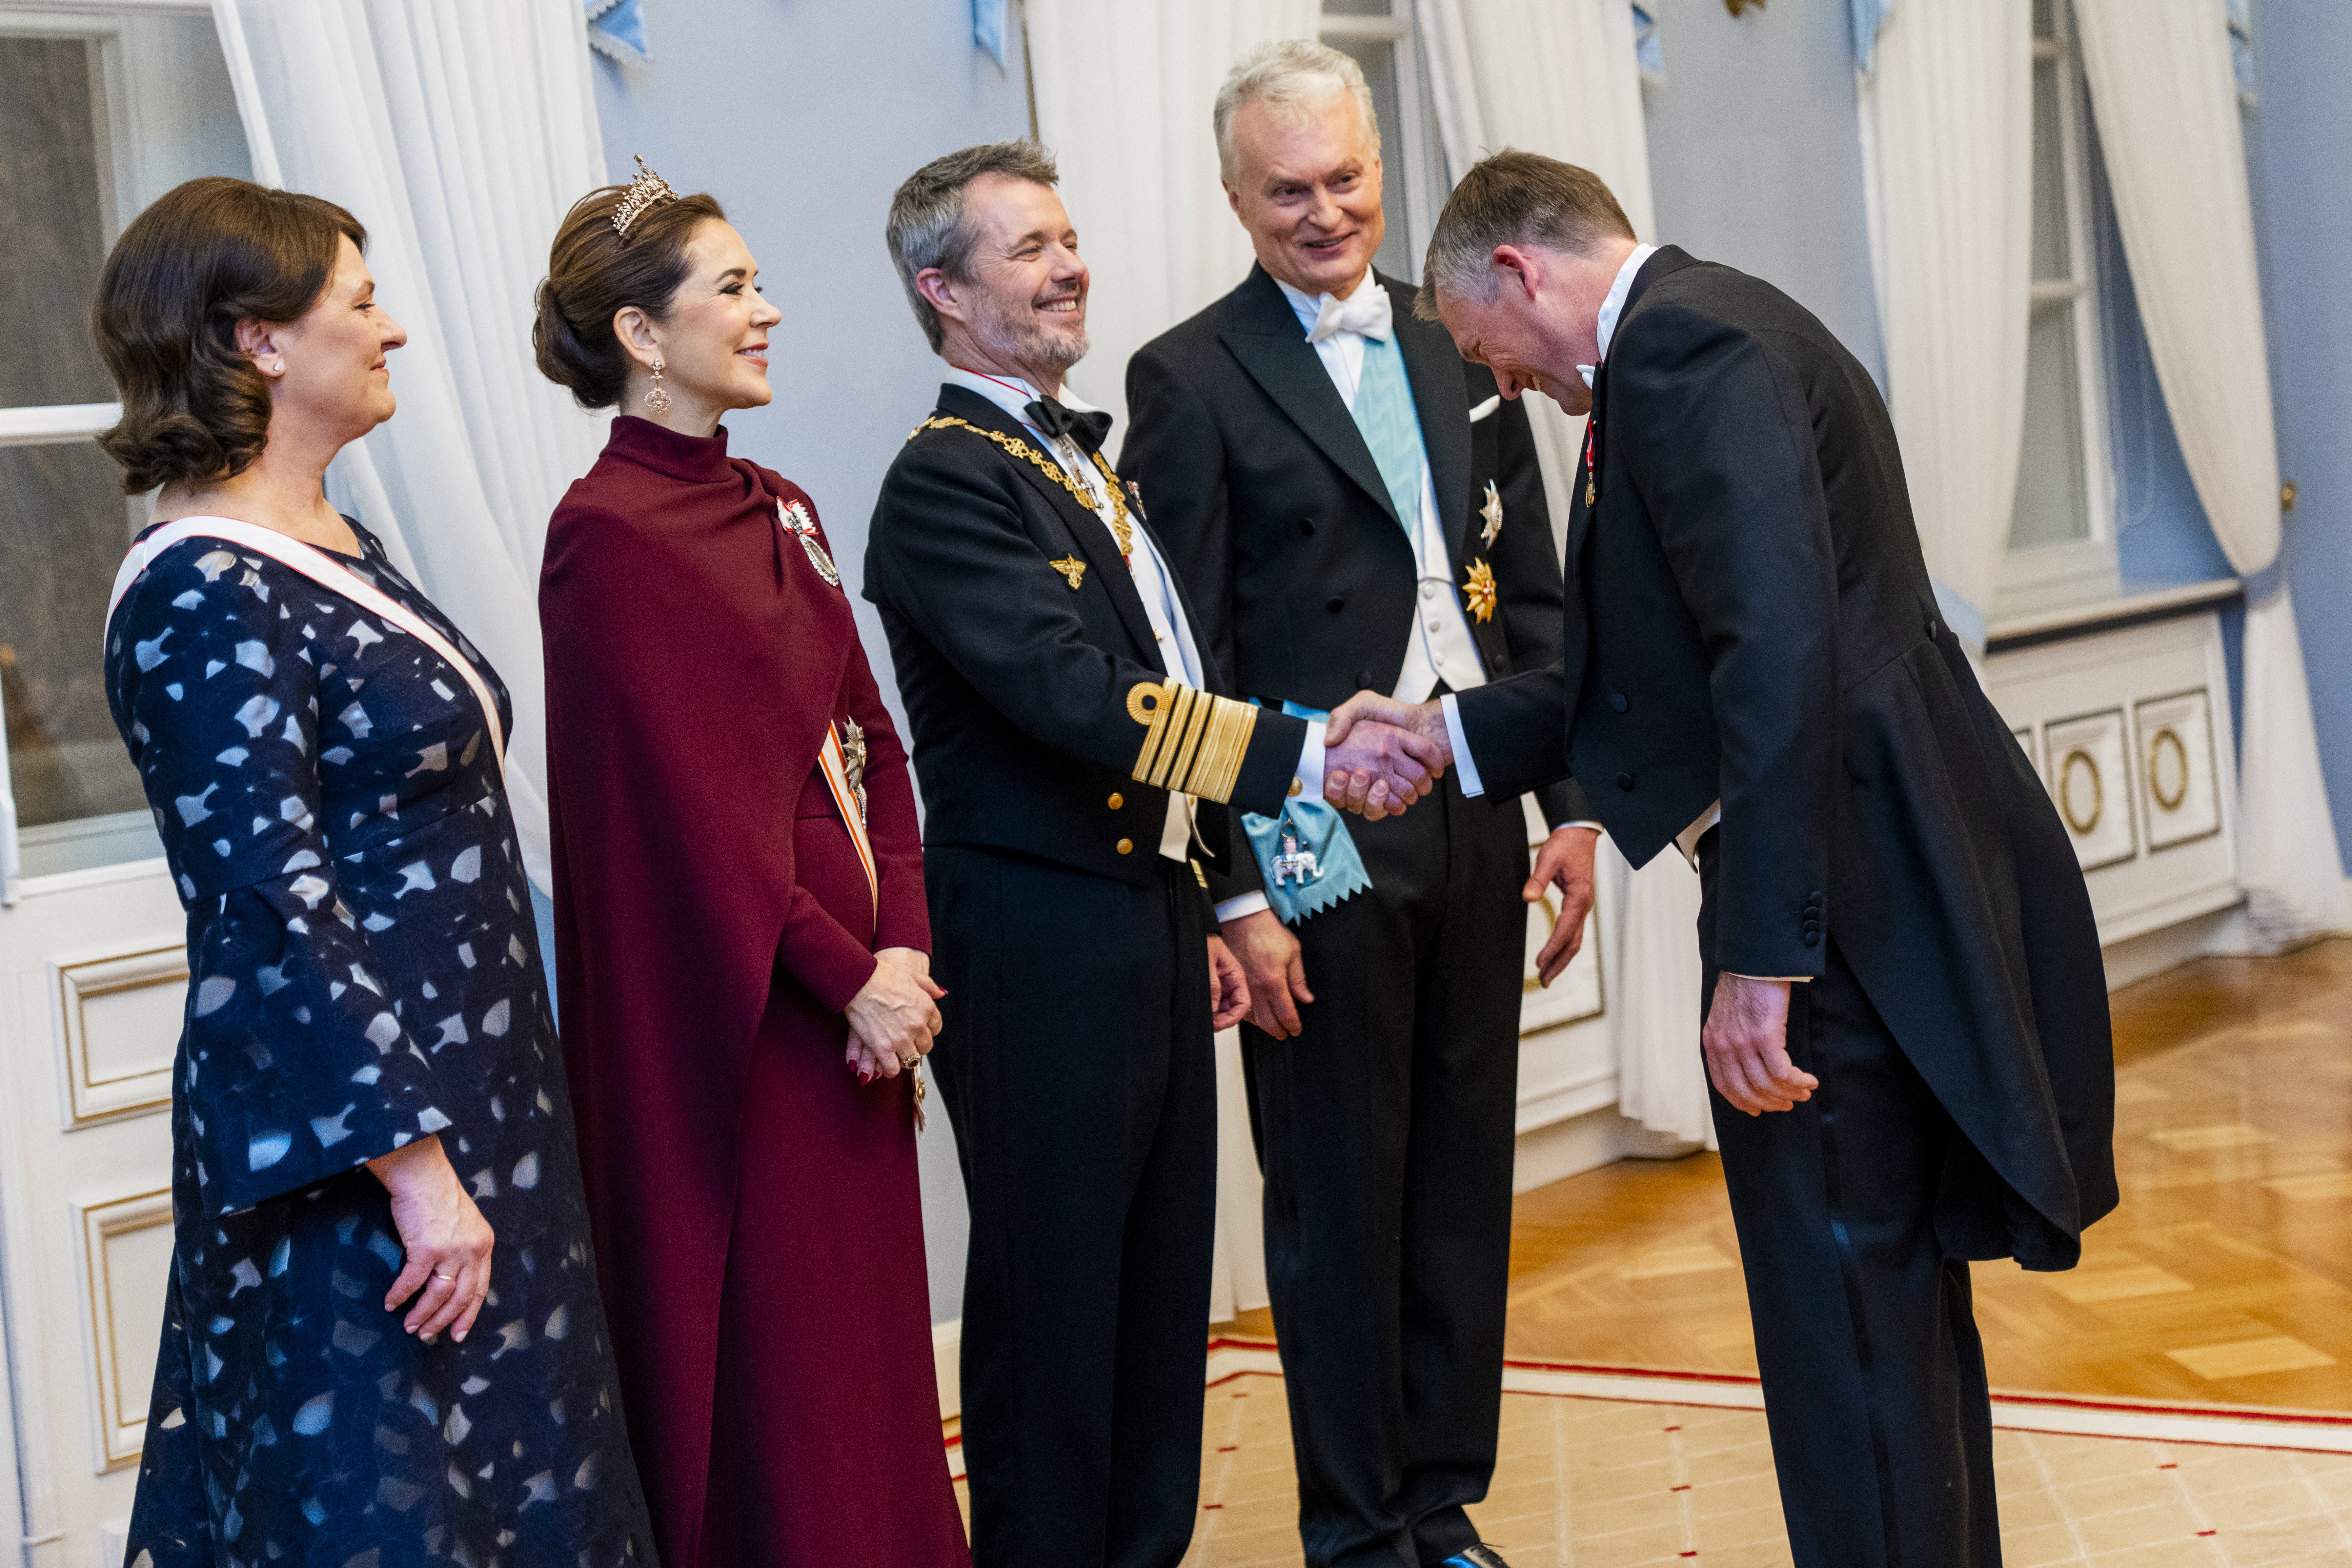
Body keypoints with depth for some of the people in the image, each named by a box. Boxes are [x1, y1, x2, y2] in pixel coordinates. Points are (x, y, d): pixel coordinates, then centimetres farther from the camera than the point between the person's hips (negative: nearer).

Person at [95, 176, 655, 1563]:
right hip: (351, 1144, -9)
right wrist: (411, 1159, -23)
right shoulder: (205, 596, -18)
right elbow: (272, 913, -22)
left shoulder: (339, 550, 11)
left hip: (470, 1108, 9)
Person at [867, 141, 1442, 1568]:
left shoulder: (1085, 461, 16)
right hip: (1043, 948, -9)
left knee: (1162, 1288, 16)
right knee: (1055, 1301, 1)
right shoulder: (946, 483, -14)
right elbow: (1078, 699, -25)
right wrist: (1305, 755, -26)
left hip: (1152, 923, 9)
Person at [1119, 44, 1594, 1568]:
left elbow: (1533, 596, 13)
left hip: (1476, 826, 5)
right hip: (1320, 851, -5)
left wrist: (1572, 806, 7)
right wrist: (1239, 891, -12)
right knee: (1339, 1201, 6)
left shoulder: (1460, 348, 11)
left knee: (1466, 1181, 12)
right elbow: (1184, 660, -8)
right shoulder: (1192, 379, -5)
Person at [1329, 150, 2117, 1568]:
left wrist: (1758, 956, -26)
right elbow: (1662, 667, 24)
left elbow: (1783, 647, -26)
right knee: (1896, 1305, 22)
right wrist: (1452, 733, 23)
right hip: (1881, 884, 11)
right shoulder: (1706, 334, 18)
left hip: (1841, 901, -11)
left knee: (1845, 1329, -3)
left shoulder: (1681, 346, -14)